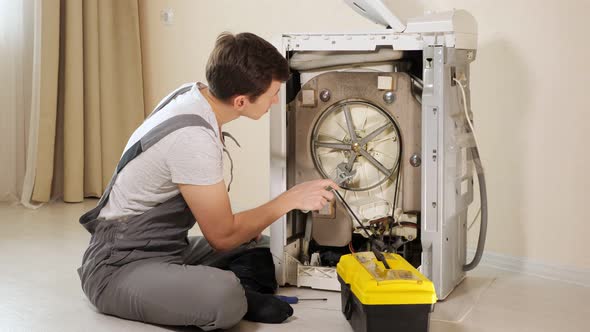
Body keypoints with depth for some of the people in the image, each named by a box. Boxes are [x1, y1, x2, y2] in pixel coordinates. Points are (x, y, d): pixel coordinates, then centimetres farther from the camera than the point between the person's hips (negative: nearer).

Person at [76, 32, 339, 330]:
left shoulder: (192, 94, -1)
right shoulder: (193, 138, -28)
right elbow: (222, 235, -17)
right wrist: (290, 200, -10)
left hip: (165, 248, 10)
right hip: (120, 268, -9)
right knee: (224, 296, -35)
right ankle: (234, 299, -7)